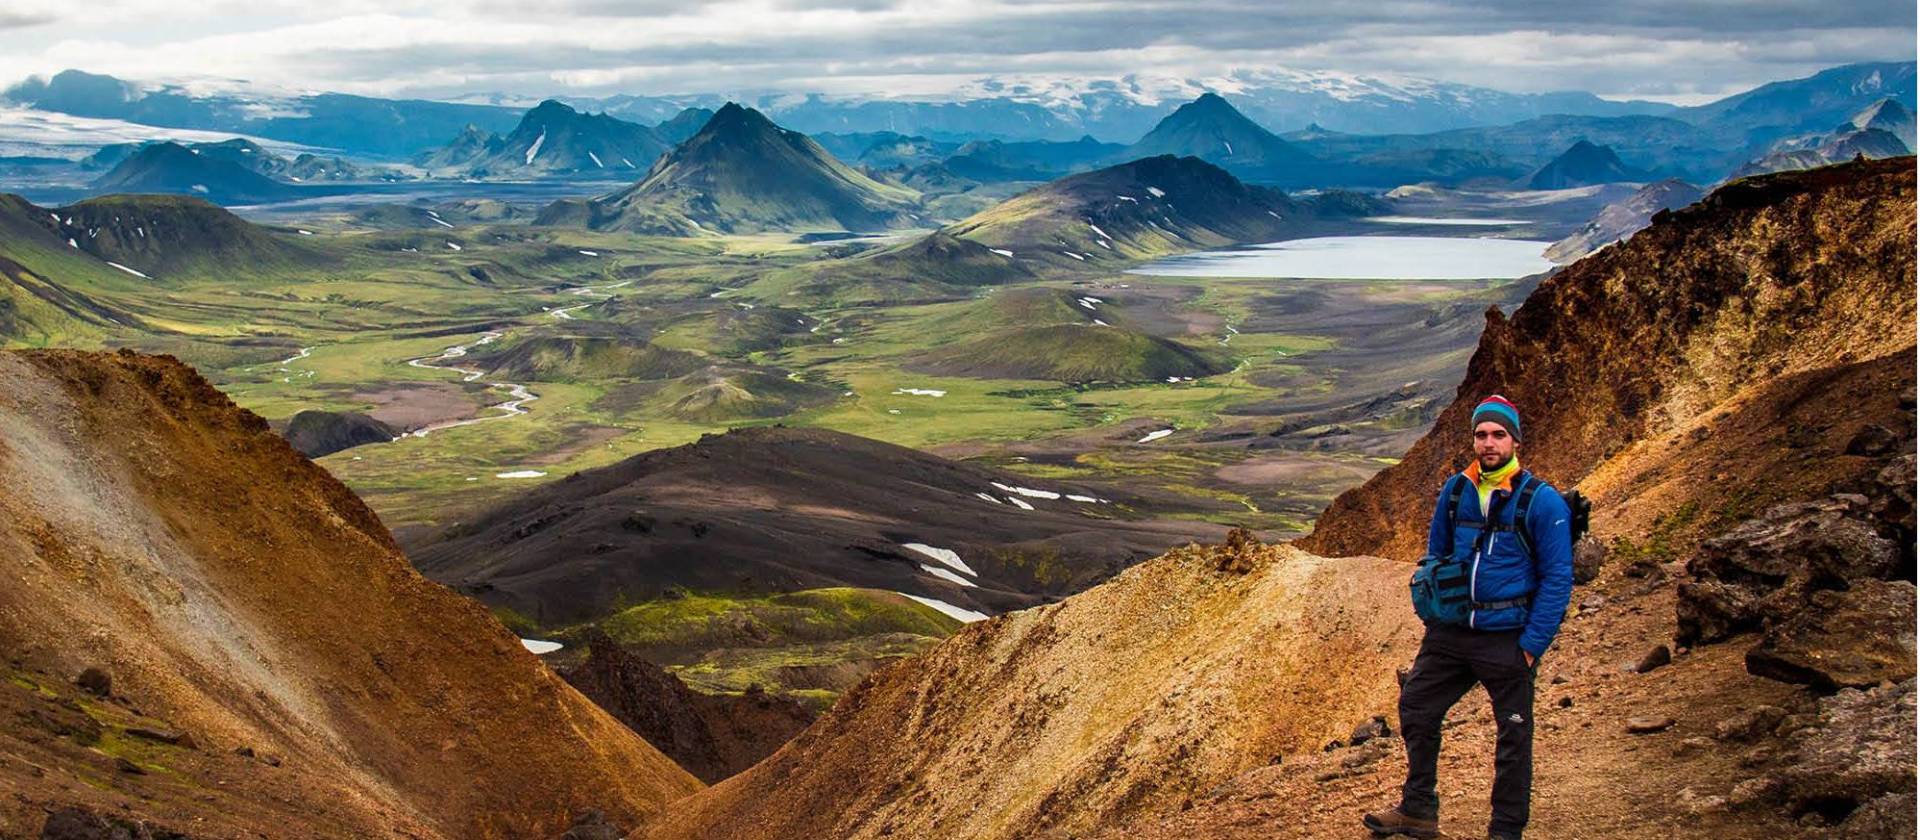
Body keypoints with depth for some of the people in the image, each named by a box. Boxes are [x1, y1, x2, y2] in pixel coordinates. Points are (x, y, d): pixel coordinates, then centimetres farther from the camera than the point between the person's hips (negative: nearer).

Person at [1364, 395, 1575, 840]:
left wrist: (1532, 644, -12)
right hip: (1451, 633, 5)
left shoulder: (1542, 501, -10)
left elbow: (1557, 578, -8)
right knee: (1416, 708, 9)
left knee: (1514, 736, 5)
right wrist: (1433, 616, 9)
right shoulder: (1454, 491, 3)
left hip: (1508, 638, -5)